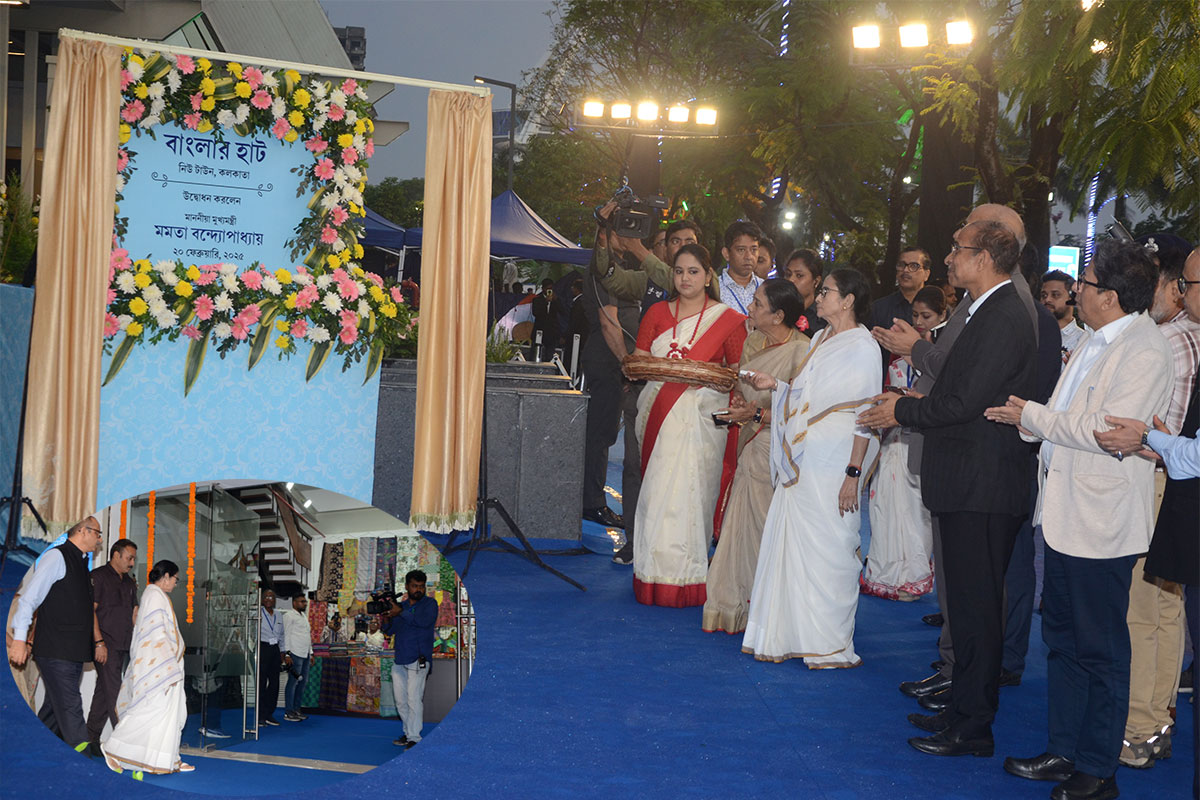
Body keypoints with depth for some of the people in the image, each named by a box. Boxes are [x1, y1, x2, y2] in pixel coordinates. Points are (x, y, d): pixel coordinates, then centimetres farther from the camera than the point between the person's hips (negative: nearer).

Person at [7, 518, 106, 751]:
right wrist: (19, 639, -18)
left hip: (75, 652, 9)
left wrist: (98, 641, 25)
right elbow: (29, 598, -13)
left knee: (54, 710, 12)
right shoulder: (56, 557, -9)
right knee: (70, 709, -11)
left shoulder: (81, 564, 18)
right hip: (55, 652, -9)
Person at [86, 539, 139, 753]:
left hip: (123, 645, 8)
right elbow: (90, 610, -9)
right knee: (114, 691, -11)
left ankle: (91, 740, 16)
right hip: (105, 644, -8)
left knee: (103, 691, 10)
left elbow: (134, 615, 22)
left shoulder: (129, 583, 20)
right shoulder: (98, 576, -3)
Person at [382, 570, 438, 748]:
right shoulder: (401, 605, 17)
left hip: (418, 660, -6)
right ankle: (408, 732, 22)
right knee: (401, 701, 9)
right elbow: (390, 631, 18)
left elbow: (425, 620, -18)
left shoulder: (430, 603, 2)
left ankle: (414, 738, -11)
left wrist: (401, 613, -16)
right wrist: (386, 619, -4)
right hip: (399, 660, 6)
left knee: (414, 699, -13)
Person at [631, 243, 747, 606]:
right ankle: (656, 577, 7)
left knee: (689, 491, -8)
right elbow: (637, 359, 11)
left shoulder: (728, 319, 4)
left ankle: (685, 580, -1)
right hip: (659, 411, 3)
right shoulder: (658, 312, 14)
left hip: (701, 414, -3)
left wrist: (708, 375, -14)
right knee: (657, 491, -1)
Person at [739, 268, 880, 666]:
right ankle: (785, 636, 17)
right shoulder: (820, 339, 15)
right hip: (800, 462, 8)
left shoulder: (863, 347, -9)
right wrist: (775, 385, 6)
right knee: (788, 542, 8)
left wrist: (853, 473, -16)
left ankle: (831, 646, 9)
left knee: (827, 549, -1)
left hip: (832, 465, -7)